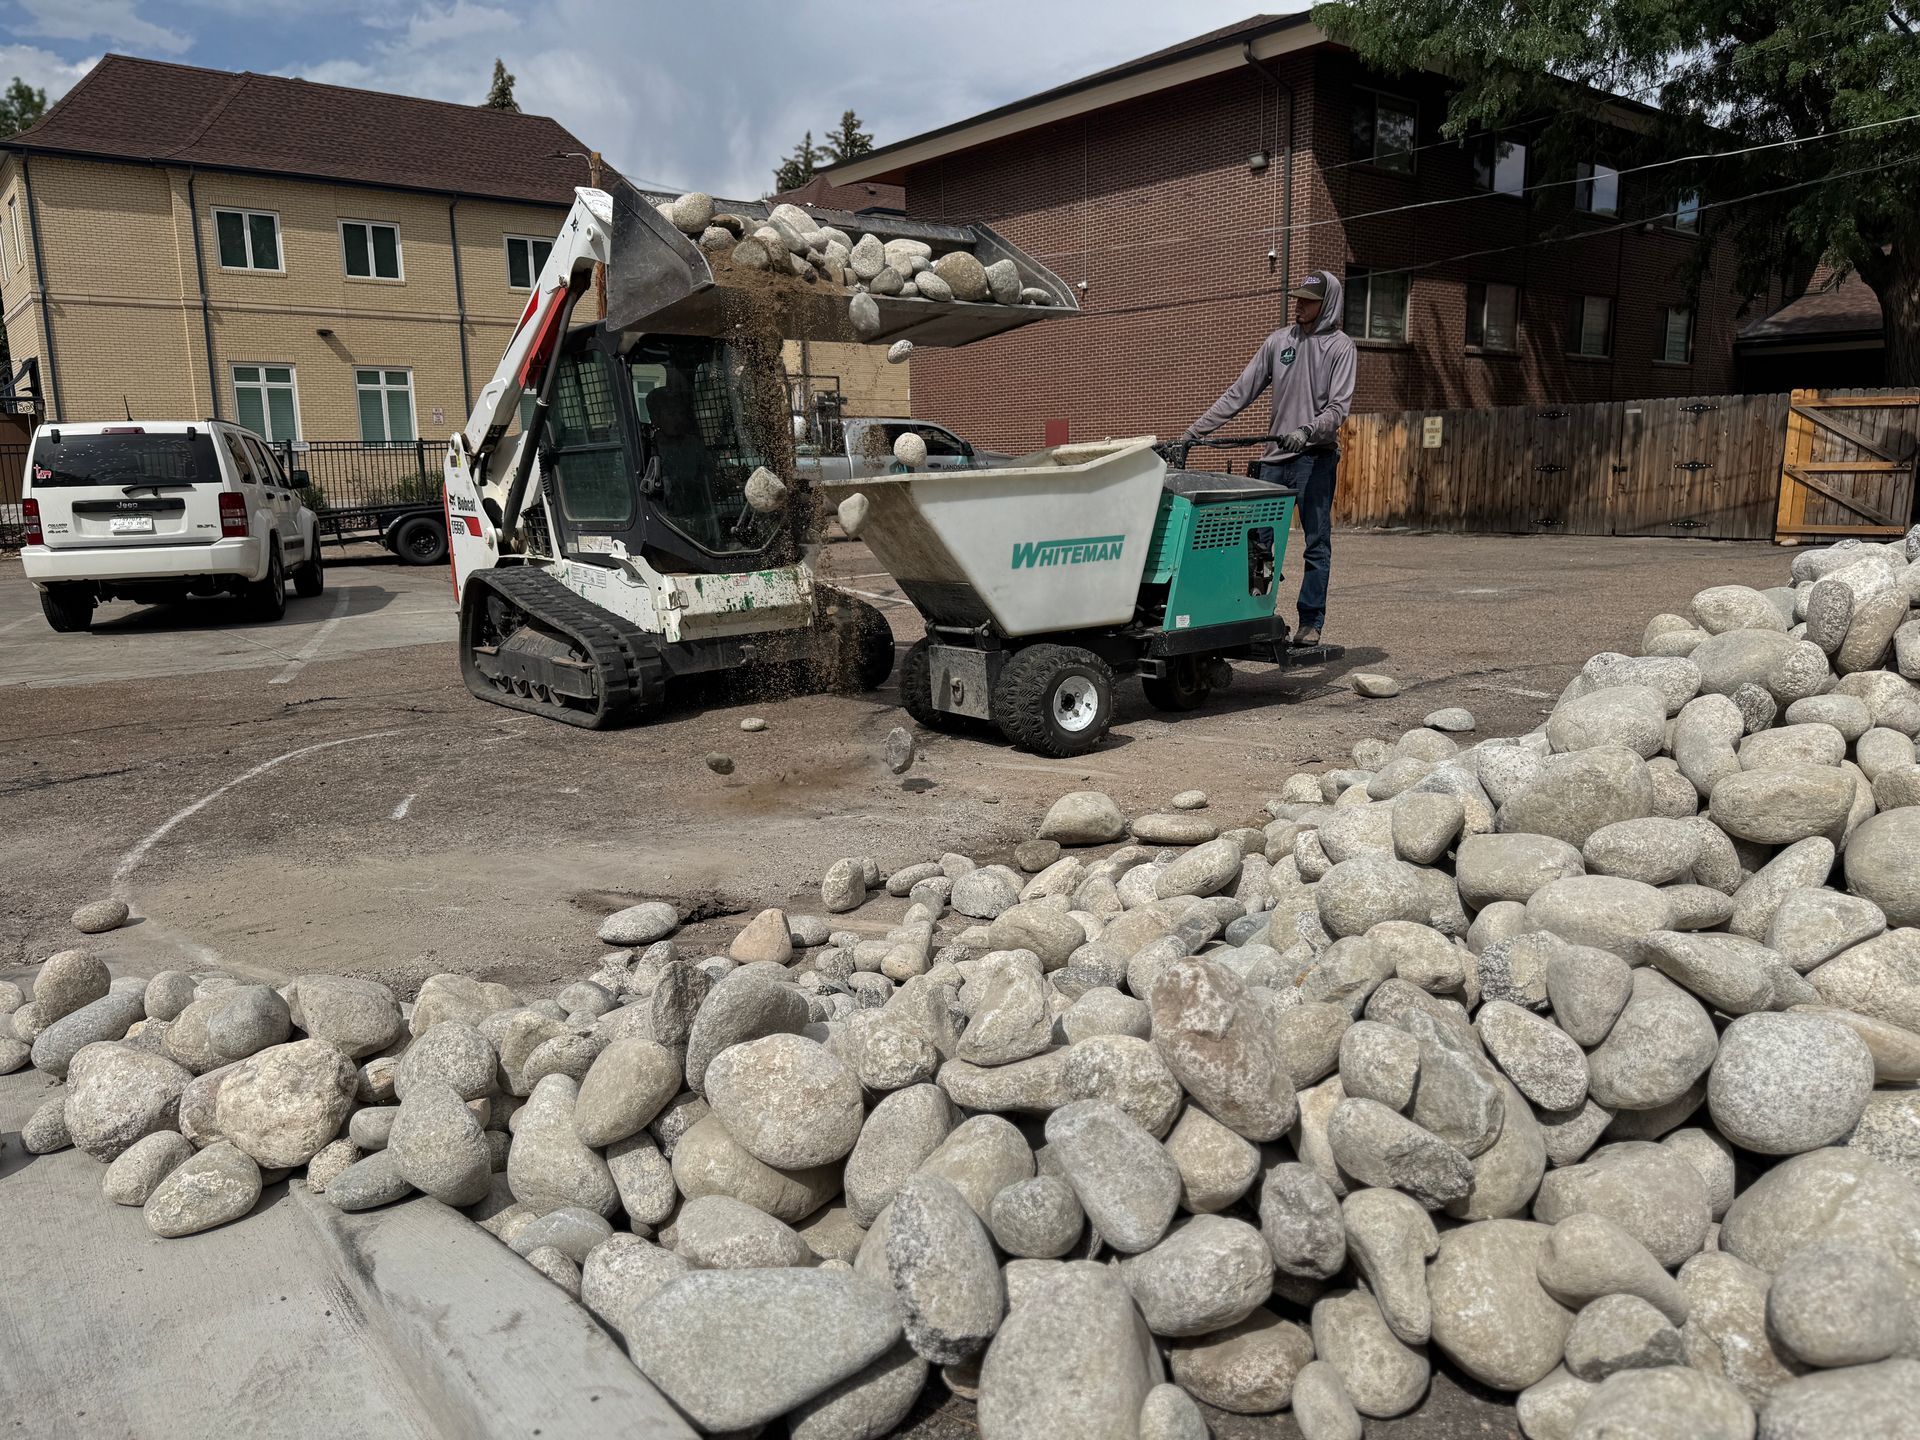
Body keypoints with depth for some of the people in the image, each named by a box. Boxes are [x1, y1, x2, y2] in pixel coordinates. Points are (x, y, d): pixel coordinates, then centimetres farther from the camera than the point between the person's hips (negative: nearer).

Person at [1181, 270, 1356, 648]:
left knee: (1317, 543, 1)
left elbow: (1339, 406, -10)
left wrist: (1307, 430, -29)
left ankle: (1310, 623, 6)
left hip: (1315, 457, -4)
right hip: (1275, 458, 4)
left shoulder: (1340, 346, 0)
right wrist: (1195, 430, 3)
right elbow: (1240, 392, 10)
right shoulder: (1279, 341, 12)